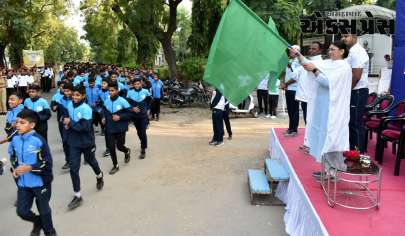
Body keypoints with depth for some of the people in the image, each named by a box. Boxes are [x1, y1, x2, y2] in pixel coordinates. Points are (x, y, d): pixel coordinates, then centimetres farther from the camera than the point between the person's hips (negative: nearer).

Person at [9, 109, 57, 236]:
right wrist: (15, 170, -3)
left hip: (40, 182, -5)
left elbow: (47, 164, -19)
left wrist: (30, 168, -28)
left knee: (43, 210, 14)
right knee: (22, 211, 9)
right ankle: (38, 222, 43)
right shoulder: (15, 140, -4)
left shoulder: (38, 141, -21)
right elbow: (13, 158, 15)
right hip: (23, 183, 5)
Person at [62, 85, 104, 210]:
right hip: (74, 142, 4)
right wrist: (66, 123, -4)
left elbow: (85, 127, -28)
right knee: (73, 168, -1)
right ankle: (77, 196, 9)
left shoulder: (86, 109, -21)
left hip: (87, 142, -4)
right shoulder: (70, 105, -2)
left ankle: (99, 176, 55)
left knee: (91, 161, 21)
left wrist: (70, 123, -22)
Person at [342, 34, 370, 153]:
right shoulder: (353, 51, 15)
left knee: (356, 123, -4)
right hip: (353, 92, 10)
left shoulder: (357, 52, -16)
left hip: (358, 92, -10)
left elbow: (356, 76, -22)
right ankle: (351, 149, 25)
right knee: (351, 122, 15)